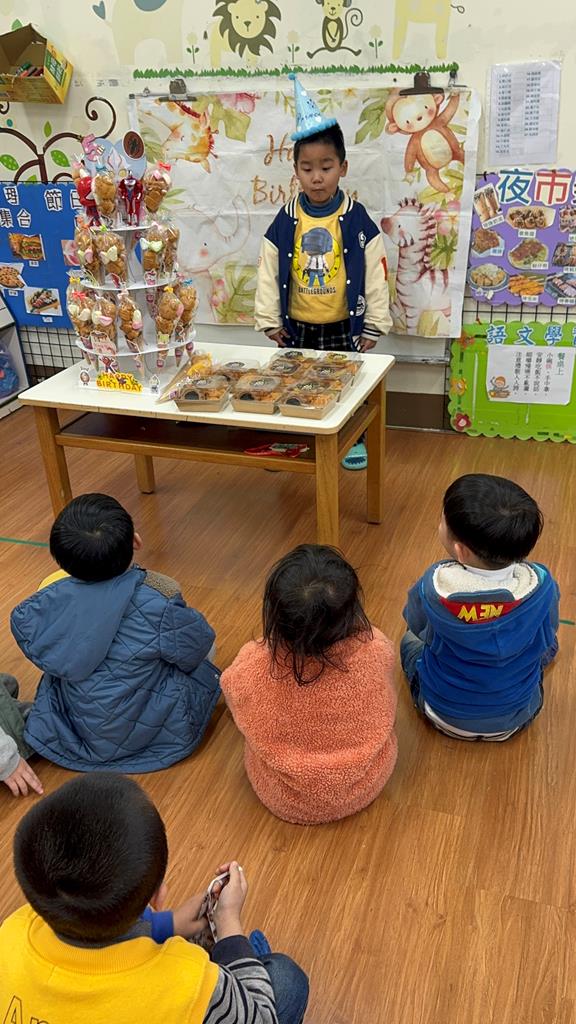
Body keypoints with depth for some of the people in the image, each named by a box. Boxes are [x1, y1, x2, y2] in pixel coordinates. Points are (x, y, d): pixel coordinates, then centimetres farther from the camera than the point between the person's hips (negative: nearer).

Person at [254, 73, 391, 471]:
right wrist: (269, 320, 1)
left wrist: (374, 325, -4)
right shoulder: (285, 221, -4)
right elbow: (269, 273, 1)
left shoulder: (356, 219, -8)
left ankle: (353, 439, 30)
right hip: (296, 327, 1)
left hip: (343, 326, -1)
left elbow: (375, 274, -5)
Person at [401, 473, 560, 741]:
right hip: (515, 719, 1)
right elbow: (546, 640, -7)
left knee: (411, 641, 28)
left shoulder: (433, 586, -33)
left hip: (445, 716, -1)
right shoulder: (541, 585, -29)